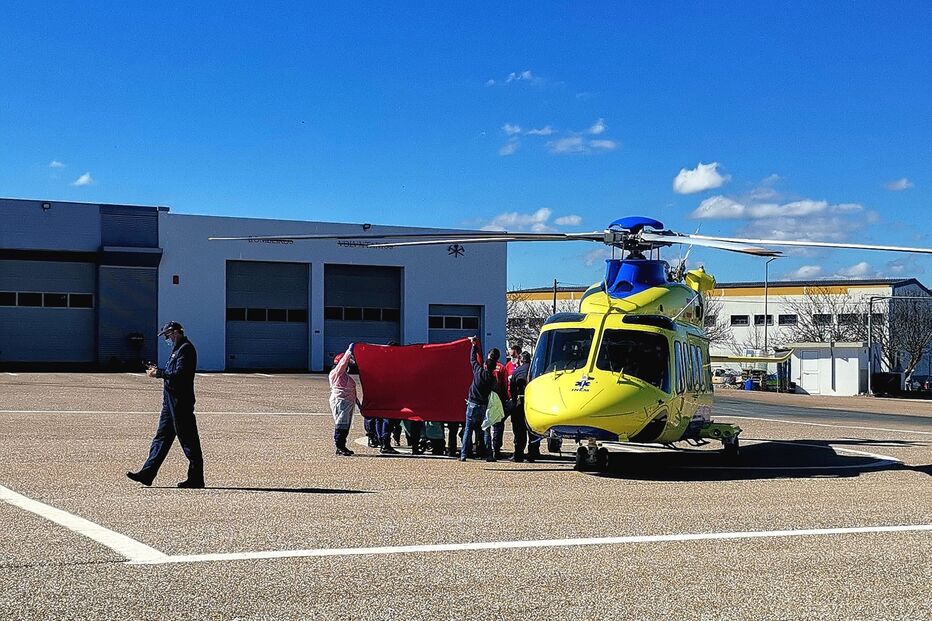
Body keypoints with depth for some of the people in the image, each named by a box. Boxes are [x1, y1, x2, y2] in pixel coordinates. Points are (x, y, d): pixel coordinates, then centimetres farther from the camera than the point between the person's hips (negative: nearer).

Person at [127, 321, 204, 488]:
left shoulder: (186, 349, -14)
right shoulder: (178, 348, 19)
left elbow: (179, 374, -22)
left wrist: (159, 373, -14)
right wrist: (159, 370, 9)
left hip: (181, 400, -11)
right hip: (171, 399, 11)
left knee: (188, 439, -5)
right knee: (162, 436, 10)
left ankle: (196, 478, 0)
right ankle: (147, 473, 12)